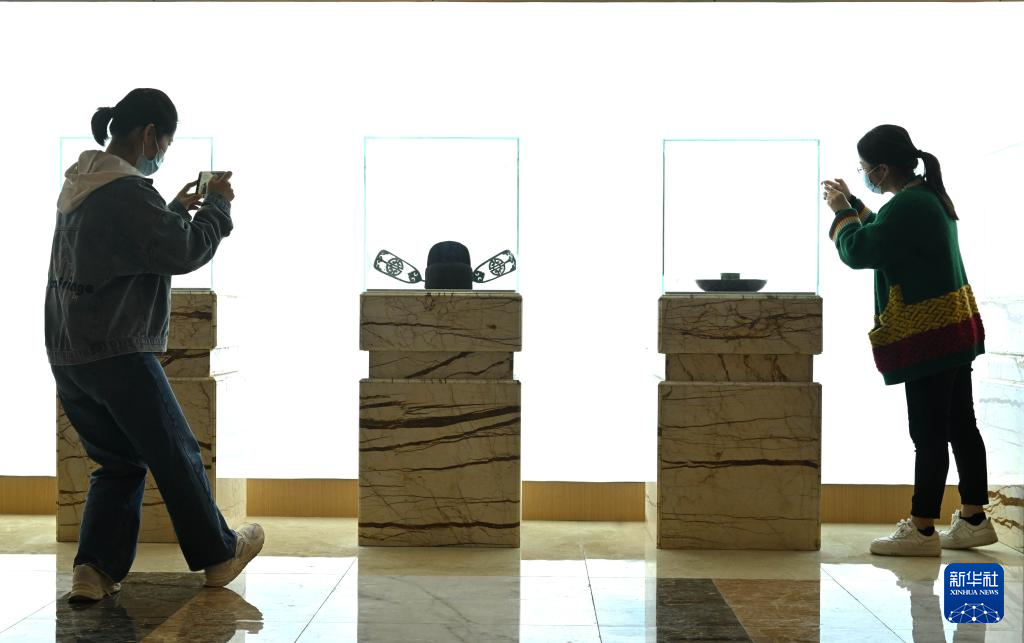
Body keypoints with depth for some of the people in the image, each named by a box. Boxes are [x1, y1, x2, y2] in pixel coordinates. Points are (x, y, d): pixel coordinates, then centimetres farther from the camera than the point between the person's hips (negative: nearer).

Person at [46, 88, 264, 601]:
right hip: (118, 353, -9)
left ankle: (95, 570, 7)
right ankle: (218, 555, 21)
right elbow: (186, 253, -18)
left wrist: (176, 210, 18)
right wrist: (218, 204, -4)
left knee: (119, 462, 16)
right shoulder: (127, 192, -17)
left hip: (66, 356, 9)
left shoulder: (78, 186, 14)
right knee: (176, 456, 7)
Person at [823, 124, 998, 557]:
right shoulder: (929, 196, 12)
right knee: (960, 426, 14)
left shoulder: (908, 206, -21)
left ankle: (922, 531, 3)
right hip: (954, 327, 10)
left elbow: (857, 252, -18)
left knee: (928, 434, -4)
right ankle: (973, 520, 22)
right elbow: (884, 236, 26)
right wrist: (852, 205, 22)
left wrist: (842, 213, -2)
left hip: (928, 335, -10)